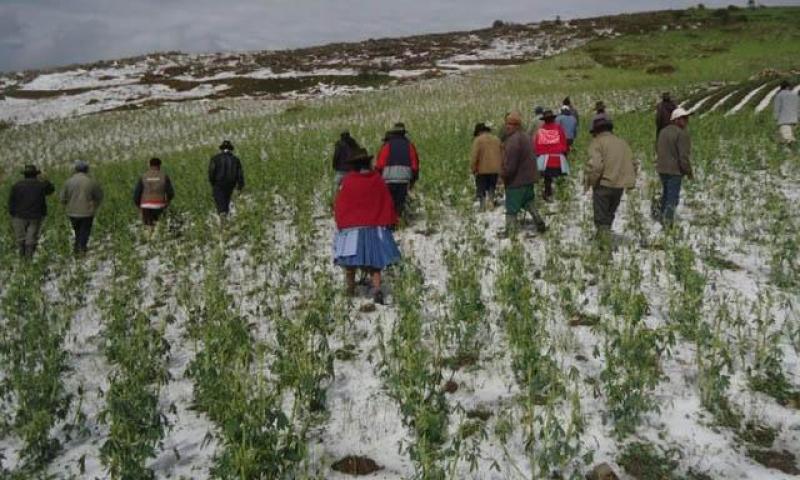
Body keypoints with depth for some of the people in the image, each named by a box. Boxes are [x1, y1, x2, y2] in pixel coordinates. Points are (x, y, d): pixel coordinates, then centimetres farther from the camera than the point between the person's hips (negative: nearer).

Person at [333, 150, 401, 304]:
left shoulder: (348, 181, -7)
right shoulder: (378, 180, 1)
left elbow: (340, 205, -2)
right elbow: (388, 203, 7)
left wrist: (340, 223, 9)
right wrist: (390, 222, 16)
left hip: (352, 228, -2)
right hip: (374, 228, 3)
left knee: (350, 261, 9)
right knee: (374, 263, 8)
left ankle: (351, 290, 15)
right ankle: (377, 288, -9)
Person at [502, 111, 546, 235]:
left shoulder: (513, 141, -23)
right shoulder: (525, 138, 9)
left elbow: (510, 165, -25)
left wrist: (504, 176, -8)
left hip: (516, 181, -9)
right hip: (528, 178, 9)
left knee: (511, 210, 1)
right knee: (528, 203, 25)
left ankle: (510, 233, 5)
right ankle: (540, 224, 26)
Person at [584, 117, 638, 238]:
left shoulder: (597, 142, -8)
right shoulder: (622, 142, 14)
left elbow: (595, 164, -22)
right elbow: (634, 163, 18)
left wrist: (588, 180, -11)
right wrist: (629, 180, 24)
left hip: (603, 184, -6)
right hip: (619, 185, 6)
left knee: (601, 215, 2)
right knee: (610, 213, 21)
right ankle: (606, 232, 32)